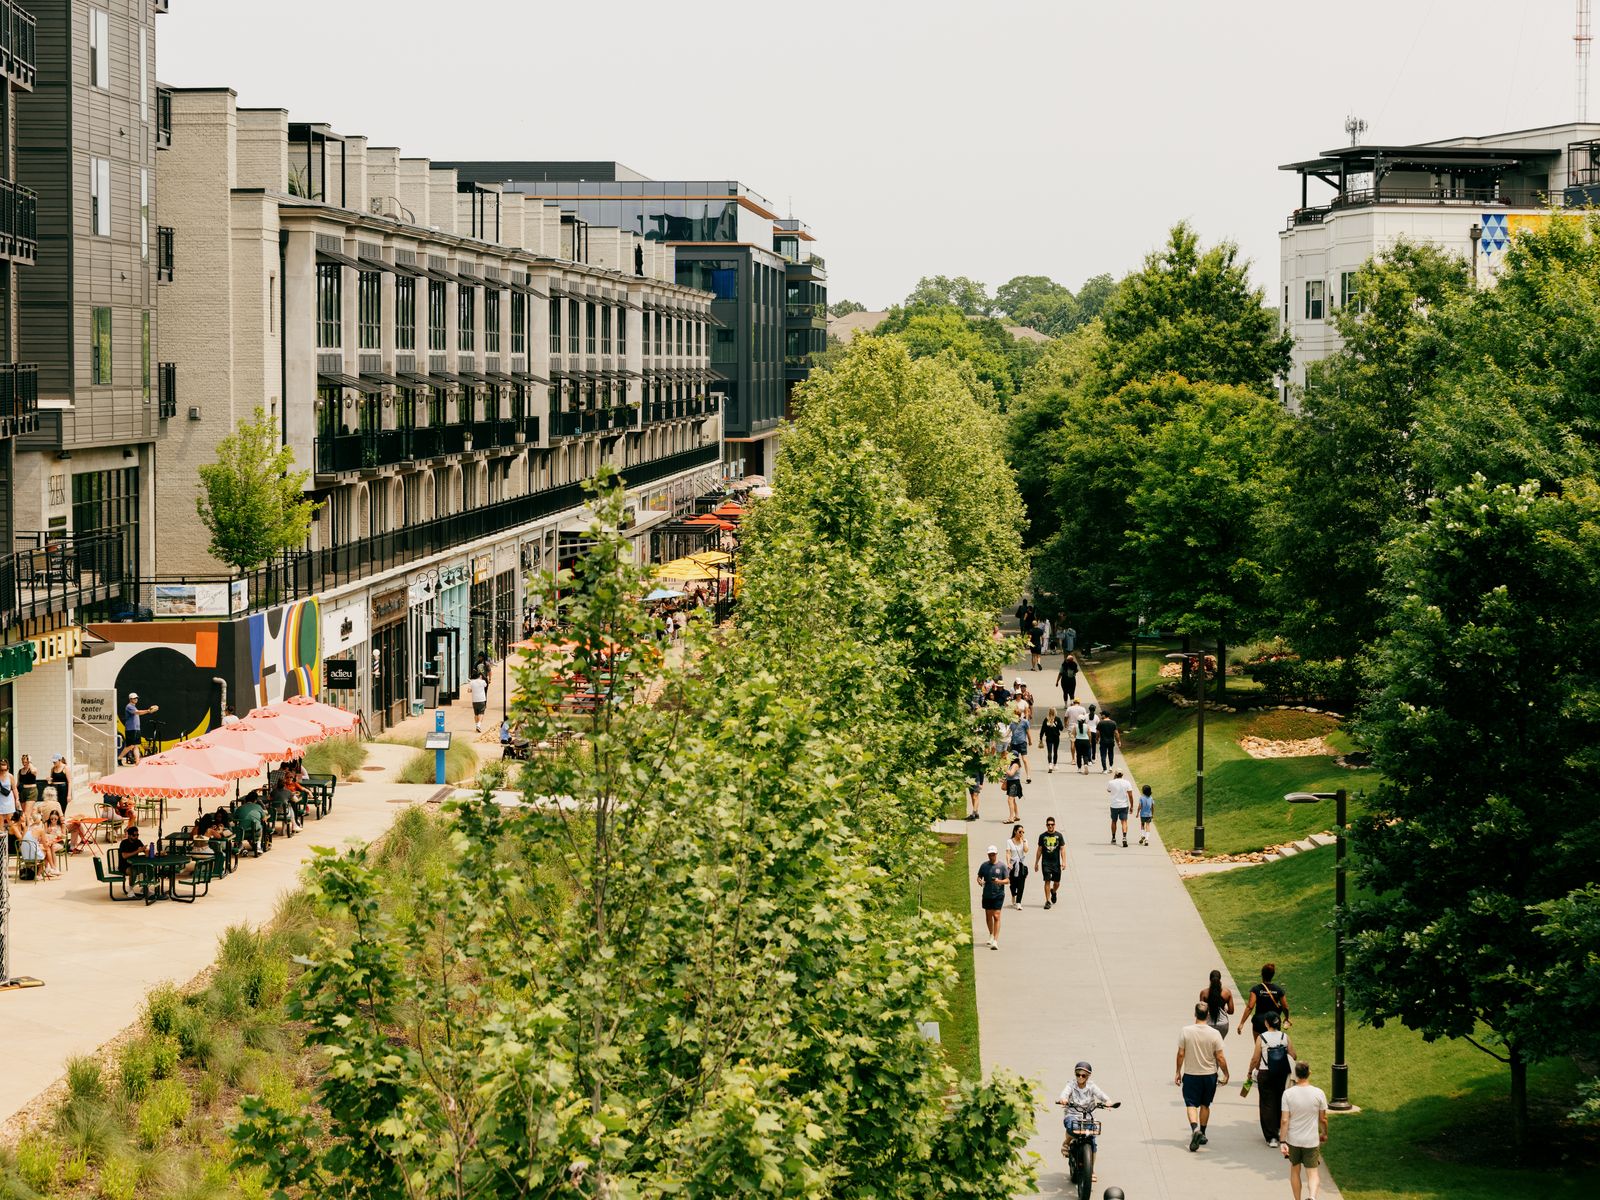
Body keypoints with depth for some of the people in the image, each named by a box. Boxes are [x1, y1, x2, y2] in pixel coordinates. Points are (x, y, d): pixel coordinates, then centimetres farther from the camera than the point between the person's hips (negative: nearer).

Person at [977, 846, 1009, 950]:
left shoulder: (1001, 866, -3)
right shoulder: (984, 865, 5)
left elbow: (1008, 880, 0)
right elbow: (979, 877, 13)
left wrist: (1000, 881, -20)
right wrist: (980, 881, -10)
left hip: (998, 895, -3)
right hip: (987, 894, 3)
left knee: (996, 916, -10)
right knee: (988, 916, 14)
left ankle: (995, 941, -13)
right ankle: (991, 935, 38)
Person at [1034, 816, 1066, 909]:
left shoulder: (1059, 836, 2)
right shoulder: (1042, 836, 2)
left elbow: (1062, 849, 2)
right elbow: (1039, 850, 7)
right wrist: (1036, 863, 7)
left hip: (1056, 863, 1)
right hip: (1045, 863, -1)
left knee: (1057, 883, 9)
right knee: (1047, 881, -8)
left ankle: (1054, 892, 42)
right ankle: (1048, 901, -4)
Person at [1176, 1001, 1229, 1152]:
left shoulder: (1185, 1031, -12)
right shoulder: (1214, 1034, -11)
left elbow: (1181, 1054, -6)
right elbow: (1220, 1057, -8)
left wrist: (1178, 1072, 6)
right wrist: (1225, 1074, 7)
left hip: (1191, 1074, -2)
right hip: (1210, 1074, 2)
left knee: (1191, 1104, 2)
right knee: (1205, 1104, 18)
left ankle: (1194, 1128, -23)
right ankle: (1202, 1134, 27)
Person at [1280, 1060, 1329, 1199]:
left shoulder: (1288, 1094, -11)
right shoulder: (1318, 1093, -10)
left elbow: (1284, 1120, -12)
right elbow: (1323, 1118, 0)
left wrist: (1282, 1142, -7)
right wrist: (1324, 1134, 18)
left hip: (1293, 1140, 1)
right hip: (1312, 1141, -1)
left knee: (1295, 1171, 20)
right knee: (1313, 1173, 3)